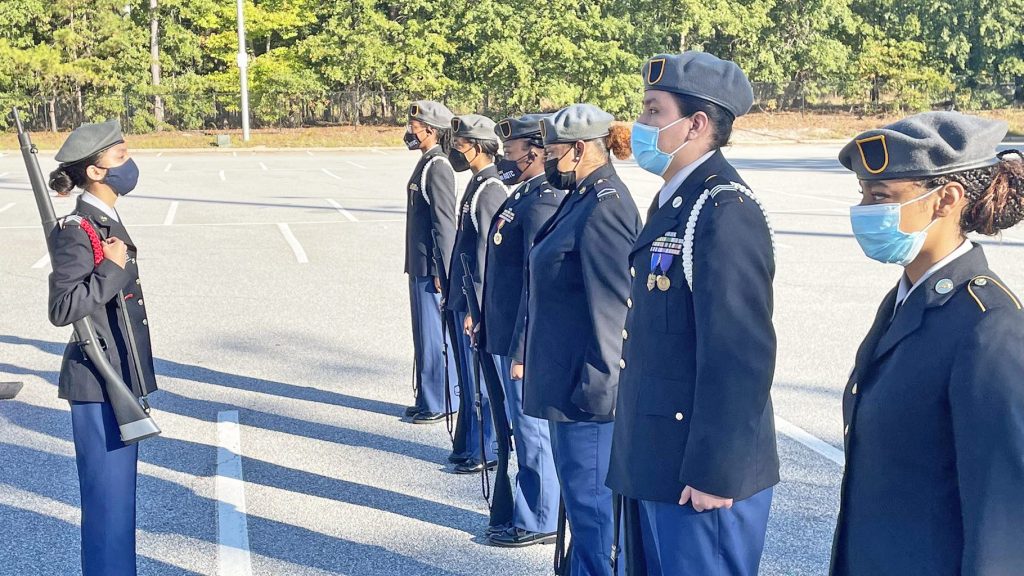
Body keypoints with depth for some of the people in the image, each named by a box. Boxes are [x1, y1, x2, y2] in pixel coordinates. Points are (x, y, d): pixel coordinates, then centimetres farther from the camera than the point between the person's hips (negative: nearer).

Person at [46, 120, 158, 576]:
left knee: (120, 491, 19)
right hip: (98, 383, -9)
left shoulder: (107, 222, 11)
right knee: (108, 494, 0)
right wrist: (112, 269, -21)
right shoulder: (78, 232, -18)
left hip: (121, 378, 9)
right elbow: (62, 308, -24)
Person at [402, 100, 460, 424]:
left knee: (434, 336, -2)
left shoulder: (438, 168, -16)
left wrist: (441, 272, -20)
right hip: (420, 267, 10)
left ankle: (441, 403, 8)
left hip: (432, 269, -10)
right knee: (424, 334, 15)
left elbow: (445, 222, -19)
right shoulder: (425, 163, 14)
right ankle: (427, 400, 25)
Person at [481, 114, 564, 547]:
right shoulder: (524, 196, 12)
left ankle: (537, 522, 16)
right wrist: (487, 324, 21)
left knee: (533, 431, 3)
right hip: (506, 337, 10)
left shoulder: (543, 202, -20)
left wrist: (522, 349, -21)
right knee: (523, 428, 19)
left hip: (525, 343, -10)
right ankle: (523, 508, 33)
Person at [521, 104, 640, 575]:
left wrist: (594, 384, -21)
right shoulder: (581, 200, 12)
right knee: (580, 490, 20)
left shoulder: (604, 207, -19)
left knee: (588, 494, 1)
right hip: (565, 376, 10)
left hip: (586, 383, -10)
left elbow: (612, 305, -22)